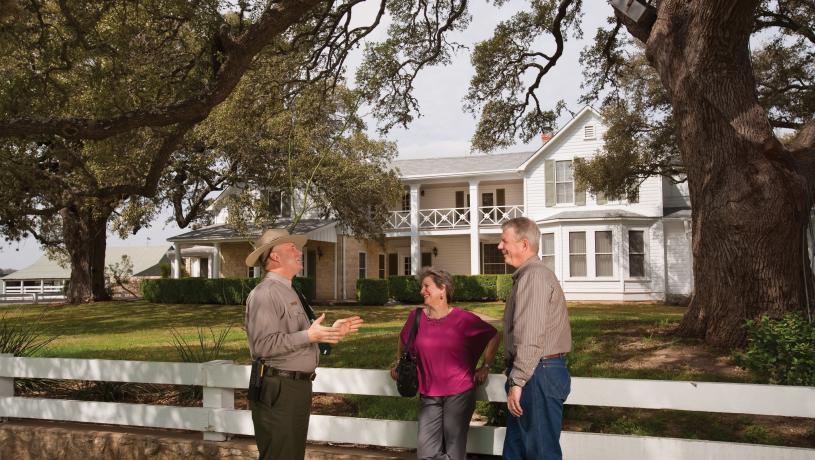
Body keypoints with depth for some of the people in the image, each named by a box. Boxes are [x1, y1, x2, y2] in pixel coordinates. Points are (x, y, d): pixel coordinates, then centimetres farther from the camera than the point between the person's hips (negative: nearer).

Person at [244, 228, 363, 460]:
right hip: (278, 390, -10)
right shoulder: (265, 293, -15)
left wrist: (332, 331, 12)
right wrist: (308, 335, -27)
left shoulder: (288, 292, 18)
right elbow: (263, 344, -24)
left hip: (298, 387, 10)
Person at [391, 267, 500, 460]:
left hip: (459, 393, -3)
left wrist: (485, 367, 4)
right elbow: (403, 341, 21)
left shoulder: (464, 319, -8)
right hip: (429, 395, 3)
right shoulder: (416, 317, 0)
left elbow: (493, 336, 5)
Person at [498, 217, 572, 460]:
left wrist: (517, 382, -22)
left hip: (538, 375, -10)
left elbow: (529, 338, -23)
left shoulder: (533, 276, -16)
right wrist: (516, 377, 22)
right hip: (539, 371, 10)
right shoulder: (531, 274, 19)